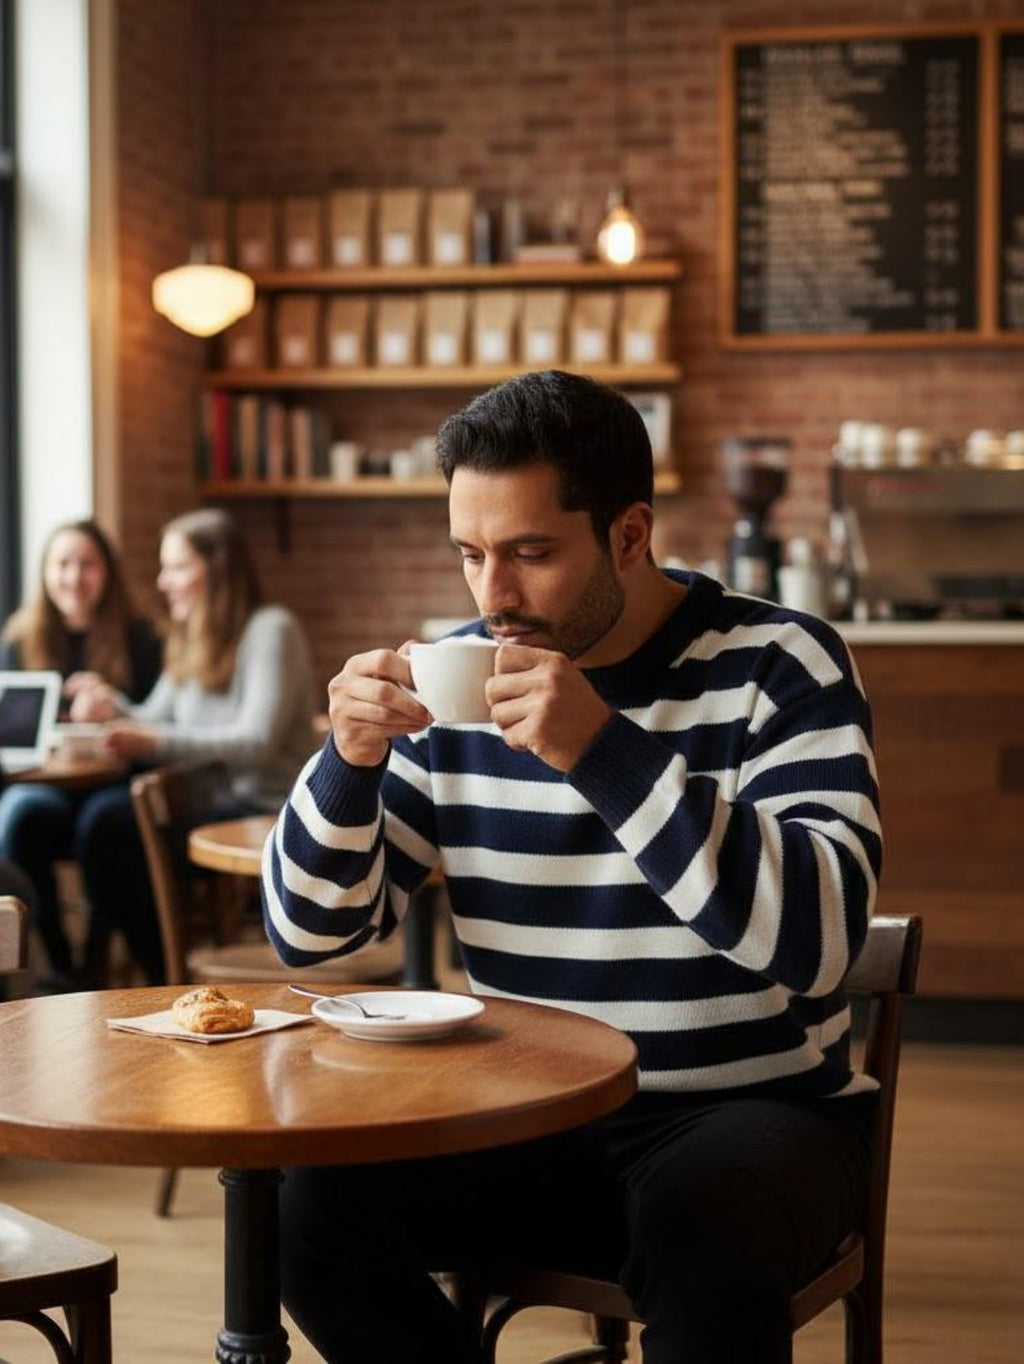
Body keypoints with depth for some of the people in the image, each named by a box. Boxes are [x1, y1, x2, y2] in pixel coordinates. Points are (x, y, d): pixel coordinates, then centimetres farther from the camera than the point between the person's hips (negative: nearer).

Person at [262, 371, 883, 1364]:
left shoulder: (779, 665, -9)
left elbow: (818, 938, -24)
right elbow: (309, 931, 5)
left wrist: (605, 750, -30)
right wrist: (350, 761, -15)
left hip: (753, 1107, -4)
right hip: (530, 1119, 5)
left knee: (701, 1246, -36)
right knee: (310, 1200, -18)